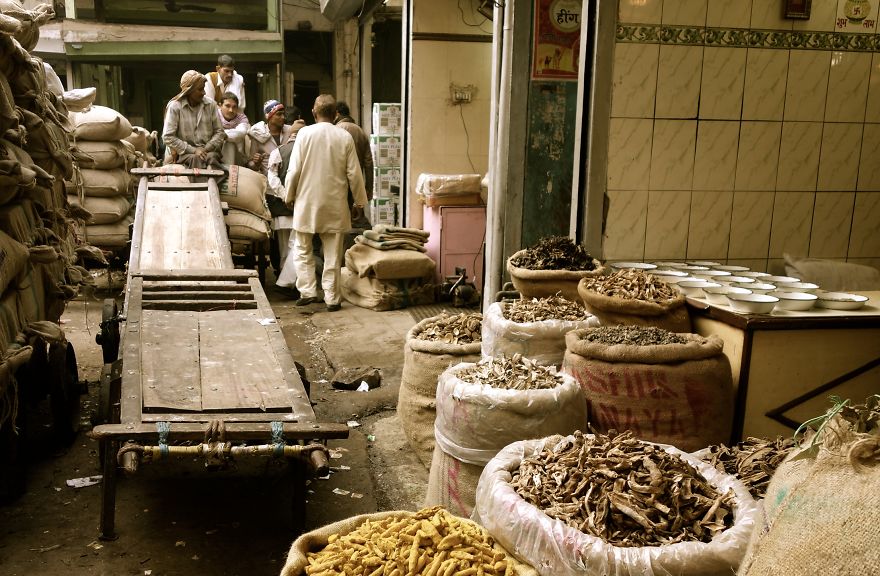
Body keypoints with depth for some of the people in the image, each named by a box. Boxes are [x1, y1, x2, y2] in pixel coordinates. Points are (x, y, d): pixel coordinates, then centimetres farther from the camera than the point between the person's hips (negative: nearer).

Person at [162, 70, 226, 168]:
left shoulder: (210, 105, 7)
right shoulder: (174, 107, -2)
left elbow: (219, 132, 7)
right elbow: (168, 137, -7)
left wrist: (206, 149, -10)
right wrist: (193, 150, -13)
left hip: (208, 151, 2)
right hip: (183, 153, -2)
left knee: (211, 157, -31)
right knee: (196, 159, -33)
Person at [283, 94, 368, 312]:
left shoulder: (305, 133, -7)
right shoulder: (345, 137, -3)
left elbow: (294, 169, -7)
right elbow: (354, 173, -1)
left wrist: (289, 196, 8)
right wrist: (359, 201, 9)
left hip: (307, 202, -1)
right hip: (335, 204, 1)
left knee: (302, 250, 13)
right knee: (333, 254, 8)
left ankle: (307, 291, 4)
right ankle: (332, 298, 10)